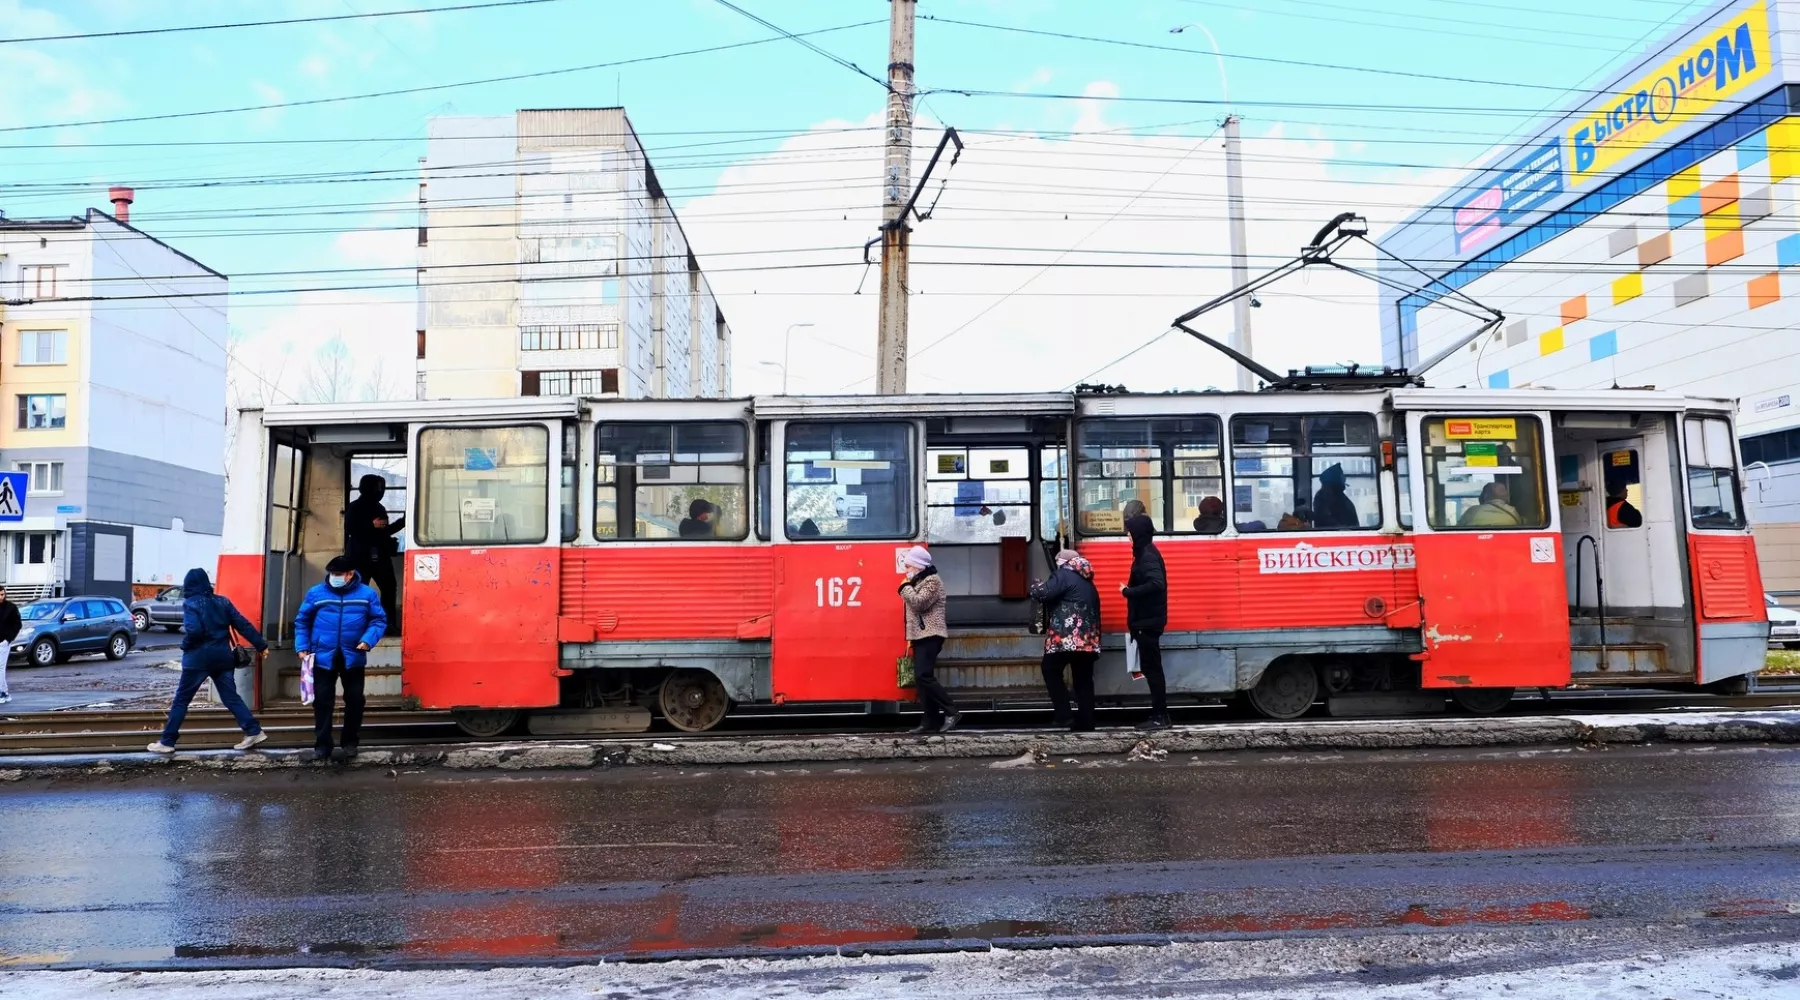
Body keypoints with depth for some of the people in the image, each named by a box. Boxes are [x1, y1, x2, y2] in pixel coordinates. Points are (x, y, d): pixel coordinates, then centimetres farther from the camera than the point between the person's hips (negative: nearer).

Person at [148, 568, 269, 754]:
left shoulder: (190, 603, -7)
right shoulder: (222, 602, 9)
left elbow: (194, 630, -21)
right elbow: (243, 625, 6)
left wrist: (185, 645, -2)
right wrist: (261, 645, 9)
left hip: (198, 659, -5)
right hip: (222, 657, 5)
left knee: (181, 700, 6)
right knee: (231, 697, 7)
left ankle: (166, 742, 9)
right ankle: (254, 731, -2)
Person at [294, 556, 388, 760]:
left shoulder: (367, 594, -1)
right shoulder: (316, 593, 1)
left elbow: (379, 620, 1)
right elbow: (302, 621, 8)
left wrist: (368, 640, -15)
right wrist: (302, 646, -1)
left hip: (353, 657, 0)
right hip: (323, 657, 0)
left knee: (354, 700, 7)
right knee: (322, 700, 2)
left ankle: (350, 742, 22)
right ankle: (322, 744, 11)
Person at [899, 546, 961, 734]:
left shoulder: (932, 581, -11)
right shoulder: (918, 581, 21)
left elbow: (918, 603, -23)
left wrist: (905, 587, -8)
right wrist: (911, 638, 22)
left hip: (930, 636, -10)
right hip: (920, 636, 10)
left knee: (924, 676, -18)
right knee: (922, 677, 6)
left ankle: (952, 711, -14)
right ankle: (931, 720, 6)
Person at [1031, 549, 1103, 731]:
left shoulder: (1064, 575, -3)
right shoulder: (1087, 582, 23)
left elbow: (1042, 594, -13)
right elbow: (1095, 610, 25)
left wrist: (1036, 586, 10)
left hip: (1066, 638, -8)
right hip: (1088, 640, 8)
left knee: (1051, 671, 6)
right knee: (1083, 679, 9)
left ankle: (1064, 715, -2)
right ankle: (1085, 723, 7)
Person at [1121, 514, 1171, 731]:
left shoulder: (1147, 556, -16)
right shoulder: (1145, 553, 16)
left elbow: (1156, 584, -29)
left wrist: (1128, 592, -22)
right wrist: (1130, 590, 4)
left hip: (1148, 621, -10)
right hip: (1147, 620, 10)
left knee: (1151, 668, -6)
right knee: (1151, 668, 12)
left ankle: (1160, 717, -2)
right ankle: (1159, 715, 16)